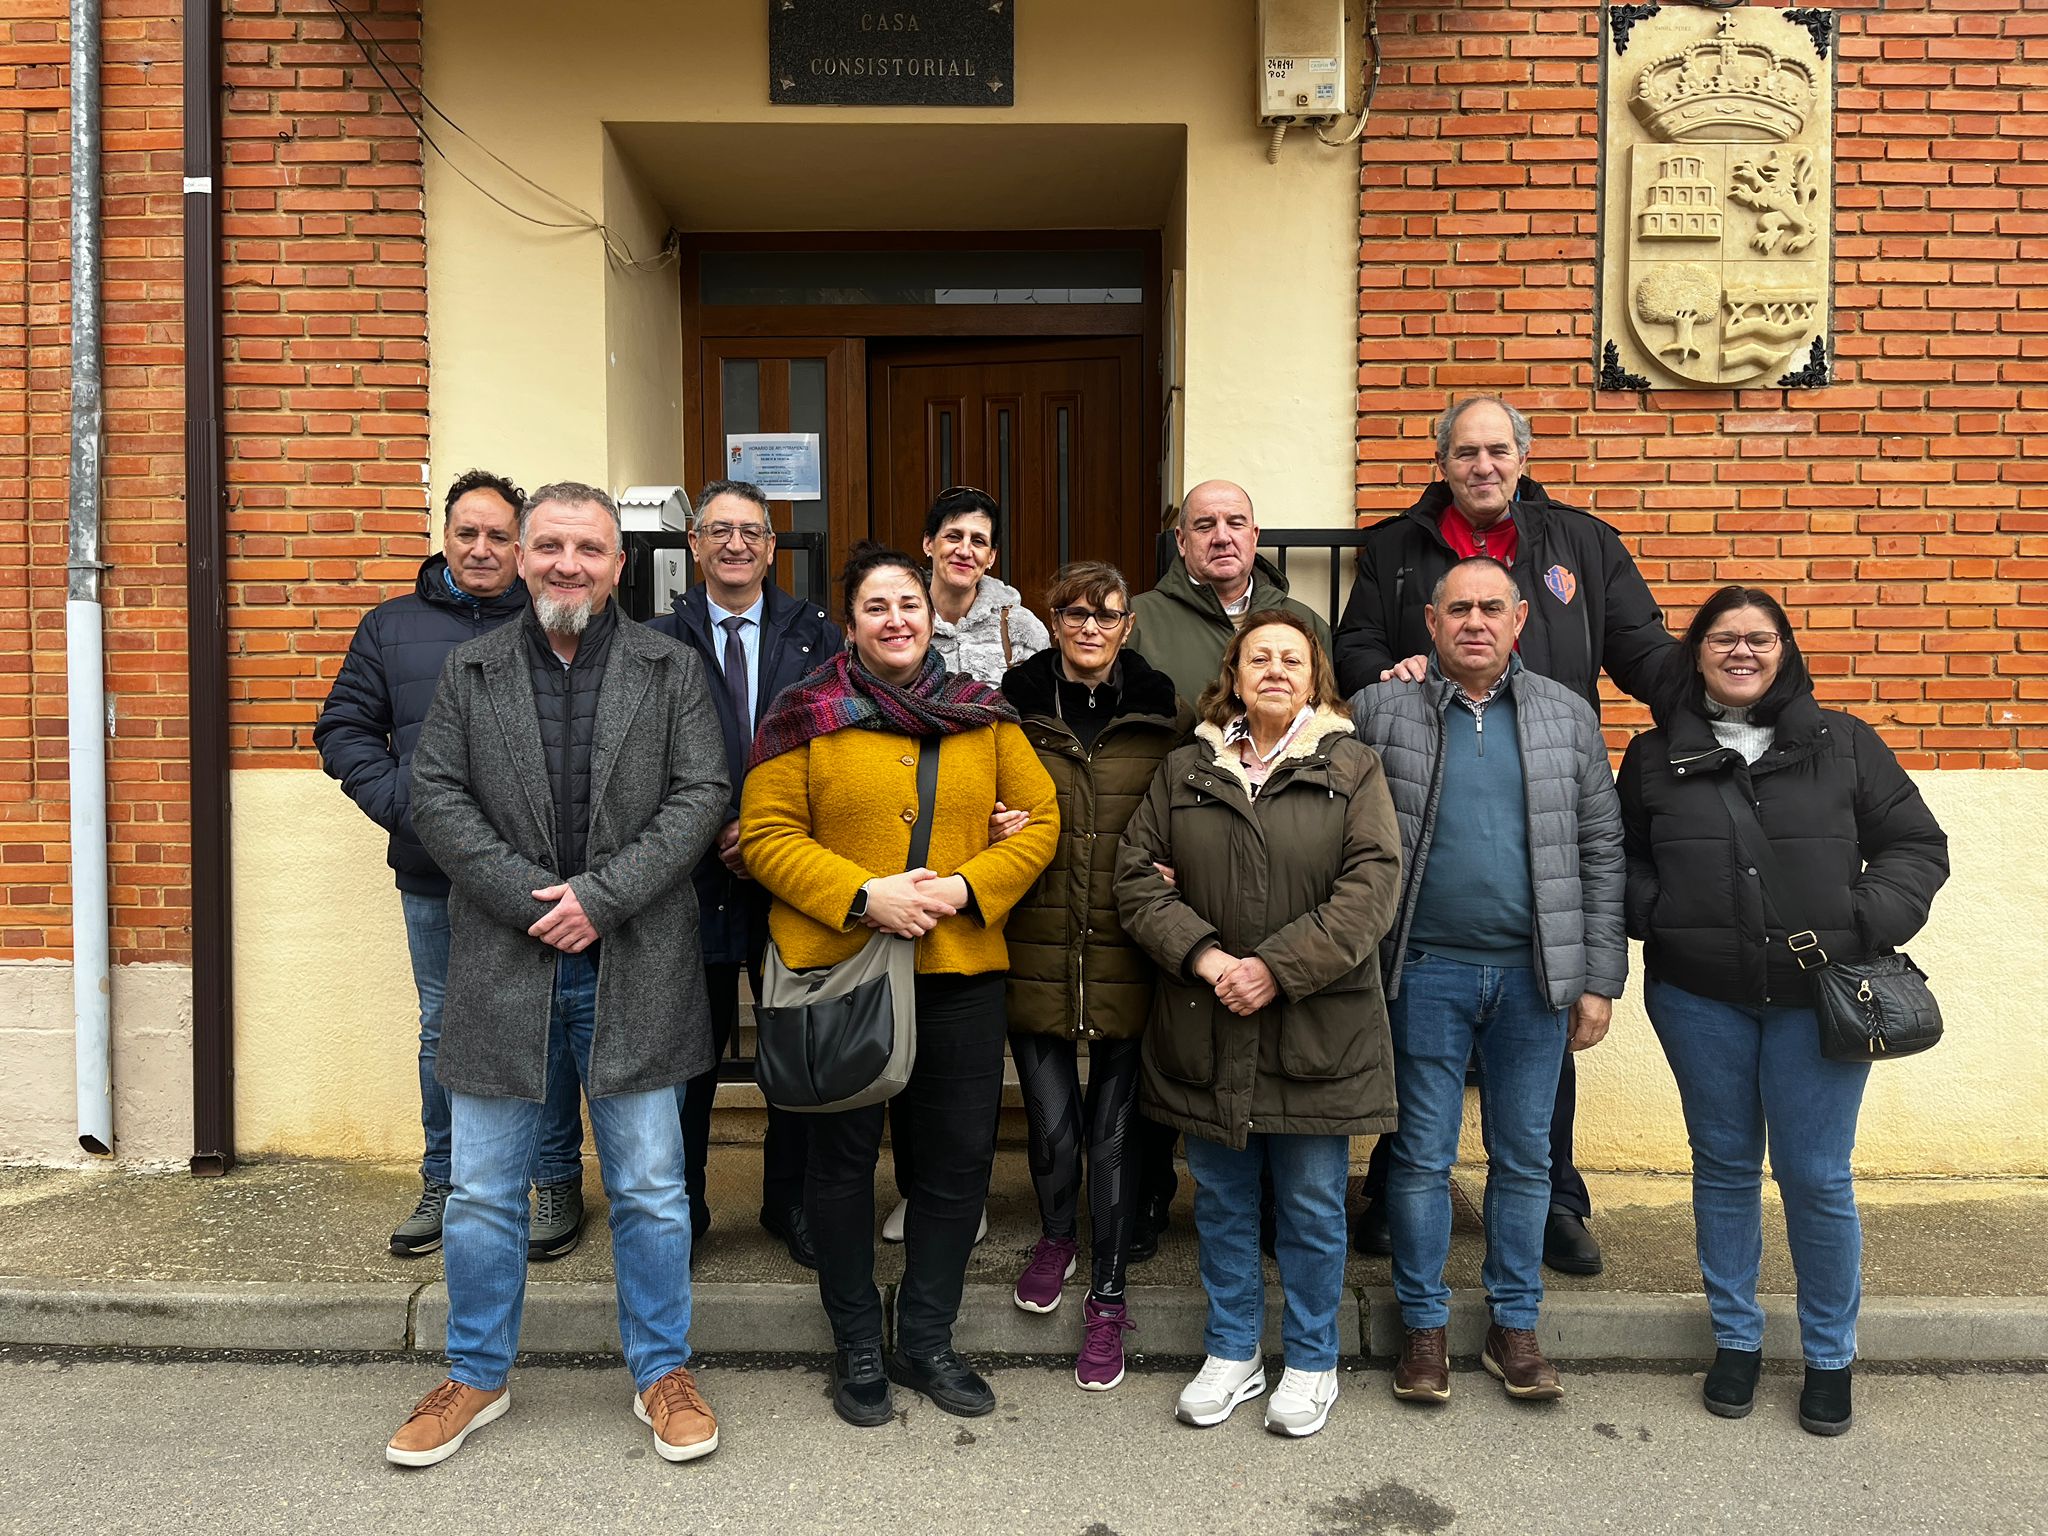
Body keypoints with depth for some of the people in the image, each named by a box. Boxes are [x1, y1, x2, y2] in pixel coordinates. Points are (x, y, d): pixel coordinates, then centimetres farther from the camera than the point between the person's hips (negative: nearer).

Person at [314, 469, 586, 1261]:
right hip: (434, 873, 3)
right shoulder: (391, 626, 9)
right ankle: (445, 1183, 29)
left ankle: (556, 1182, 20)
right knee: (444, 1030, 14)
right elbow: (344, 728, 8)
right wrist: (406, 806, -6)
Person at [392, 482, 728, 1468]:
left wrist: (601, 895, -14)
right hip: (501, 964, 1)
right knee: (482, 1192, 11)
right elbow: (436, 797, 0)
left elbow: (701, 796, -4)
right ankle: (478, 1377, 30)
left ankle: (663, 1372, 26)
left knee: (650, 1188, 8)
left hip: (631, 969, -1)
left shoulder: (672, 670, 3)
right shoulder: (471, 672, 7)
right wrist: (531, 900, -12)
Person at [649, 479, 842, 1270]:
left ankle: (792, 1204, 28)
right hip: (693, 877, 0)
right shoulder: (660, 641, 2)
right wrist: (716, 831, -12)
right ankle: (680, 1211, 27)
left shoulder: (814, 635, 3)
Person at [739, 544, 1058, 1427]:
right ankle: (857, 1347, 28)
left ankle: (927, 1340, 28)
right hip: (838, 966, -2)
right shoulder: (805, 716, 0)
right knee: (843, 1155, 10)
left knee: (960, 1156, 9)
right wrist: (863, 896, -18)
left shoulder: (985, 717, 8)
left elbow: (1039, 821, 5)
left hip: (961, 971, 3)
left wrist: (966, 887, -12)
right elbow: (766, 836, -6)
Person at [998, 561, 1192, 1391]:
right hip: (1036, 949, 0)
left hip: (1127, 955, 0)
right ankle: (1056, 1235, 38)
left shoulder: (1163, 714, 3)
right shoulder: (1013, 706, 2)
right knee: (1051, 1124, 6)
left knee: (1114, 1127, 8)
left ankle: (1107, 1294, 26)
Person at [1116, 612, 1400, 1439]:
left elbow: (1371, 884, -10)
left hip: (1317, 1029, -2)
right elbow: (1137, 874, 1)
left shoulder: (1351, 767, 0)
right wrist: (1203, 954, -14)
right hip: (1206, 1031, 2)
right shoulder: (1184, 770, 7)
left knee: (1313, 1207, 9)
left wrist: (1279, 968, -17)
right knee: (1222, 1201, 14)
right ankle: (1231, 1355, 32)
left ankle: (1311, 1365, 29)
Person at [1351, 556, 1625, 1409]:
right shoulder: (1381, 710, 0)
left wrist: (1599, 978, 2)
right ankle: (1424, 1326, 22)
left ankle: (1514, 1324, 26)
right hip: (1426, 971, -2)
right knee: (1422, 1155, 7)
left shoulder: (1567, 715, 6)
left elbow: (1601, 852, 6)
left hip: (1534, 973, 2)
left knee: (1525, 1156, 11)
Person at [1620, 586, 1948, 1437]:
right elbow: (1619, 859, 11)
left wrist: (1867, 922, -10)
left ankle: (1830, 1356, 24)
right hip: (1700, 998, 1)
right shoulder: (1655, 756, 6)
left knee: (1817, 1176, 4)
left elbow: (1916, 846, 5)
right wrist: (1656, 917, -7)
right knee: (1724, 1167, 12)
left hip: (1819, 998, -1)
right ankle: (1736, 1339, 28)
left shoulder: (1843, 744, 4)